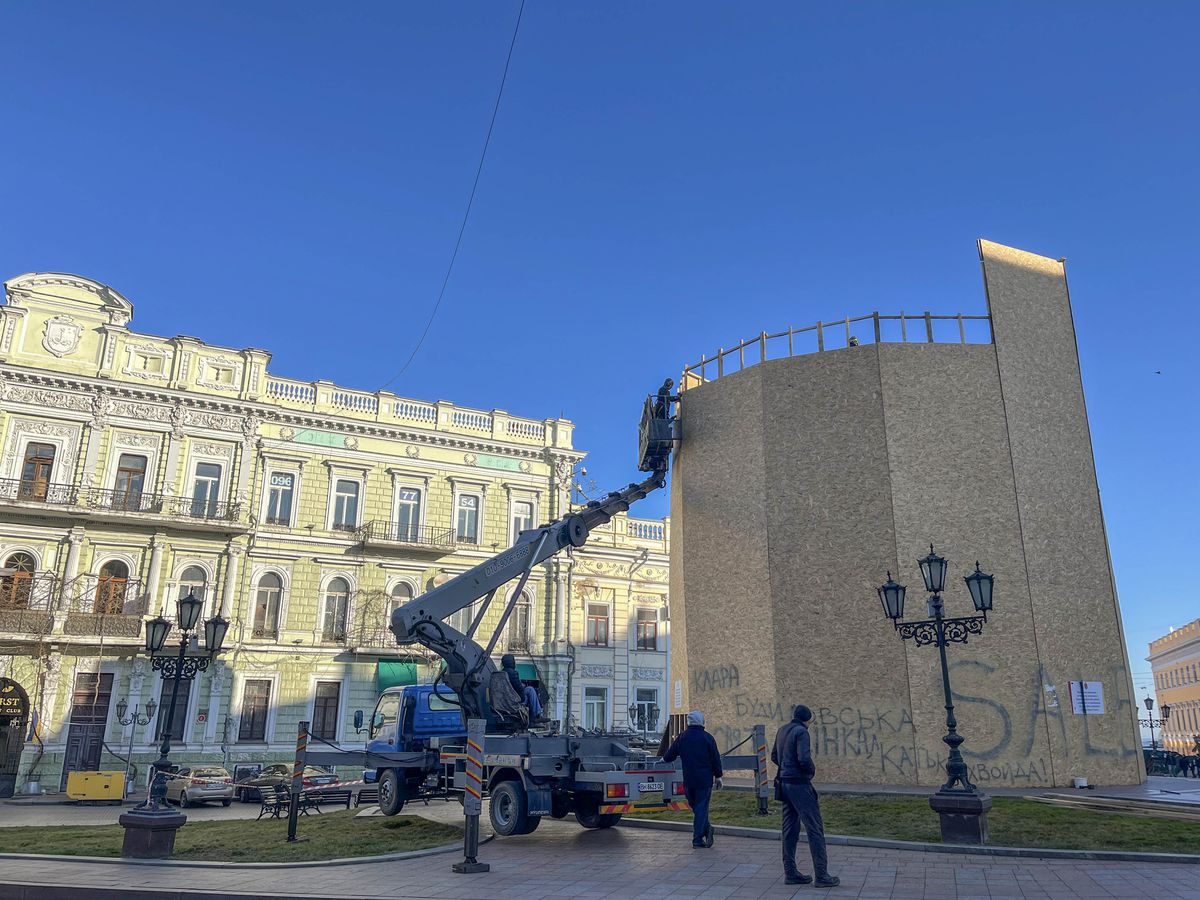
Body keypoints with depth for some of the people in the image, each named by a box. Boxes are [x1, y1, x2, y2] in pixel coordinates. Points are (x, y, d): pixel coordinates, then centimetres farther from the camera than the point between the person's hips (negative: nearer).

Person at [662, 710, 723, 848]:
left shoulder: (682, 737, 4)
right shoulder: (707, 738, -5)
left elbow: (669, 756, 14)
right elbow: (716, 759, -2)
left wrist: (664, 759, 36)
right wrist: (718, 776, 8)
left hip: (688, 780, 2)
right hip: (705, 780, -2)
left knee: (696, 807, 16)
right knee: (701, 808, 1)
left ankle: (706, 829, 1)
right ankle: (697, 839, -1)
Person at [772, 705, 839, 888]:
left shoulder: (782, 731, 12)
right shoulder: (801, 731, -14)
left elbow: (774, 757, 21)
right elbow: (804, 759, -24)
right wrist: (812, 770, -6)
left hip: (785, 783, 9)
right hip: (800, 785, -9)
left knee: (790, 829, 12)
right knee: (815, 829, -2)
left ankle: (790, 872, 16)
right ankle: (821, 875, 0)